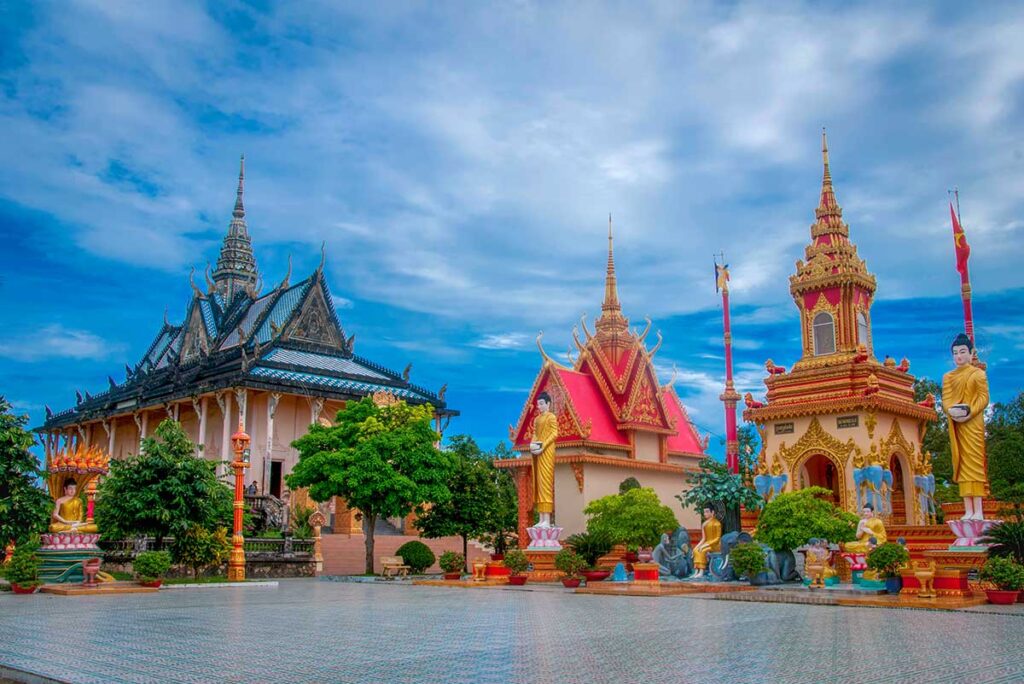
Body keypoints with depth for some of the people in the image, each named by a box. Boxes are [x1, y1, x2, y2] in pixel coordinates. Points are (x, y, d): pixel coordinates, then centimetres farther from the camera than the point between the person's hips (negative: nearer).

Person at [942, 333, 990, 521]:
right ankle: (968, 510, 1)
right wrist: (951, 410, -14)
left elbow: (984, 398, -4)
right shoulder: (948, 377, 18)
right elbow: (945, 400, 8)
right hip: (955, 424, 4)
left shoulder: (978, 373, 6)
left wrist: (969, 413, -19)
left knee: (974, 461, -9)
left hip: (972, 423, -4)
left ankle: (978, 511, -10)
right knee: (961, 464, 1)